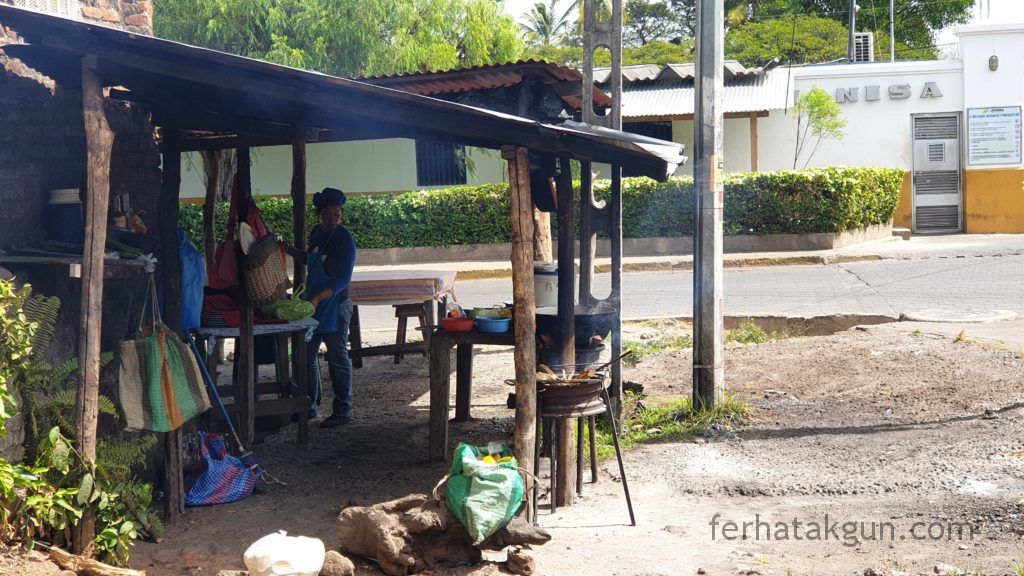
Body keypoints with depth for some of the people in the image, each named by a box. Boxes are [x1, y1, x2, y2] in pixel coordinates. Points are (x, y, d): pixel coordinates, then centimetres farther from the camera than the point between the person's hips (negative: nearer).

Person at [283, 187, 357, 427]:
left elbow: (343, 279, -19)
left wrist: (318, 297, -29)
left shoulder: (345, 239, -14)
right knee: (306, 356, 13)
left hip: (335, 304, -8)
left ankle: (342, 410, 10)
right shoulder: (316, 232, 9)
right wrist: (286, 248, 17)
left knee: (338, 358, 0)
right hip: (312, 302, 8)